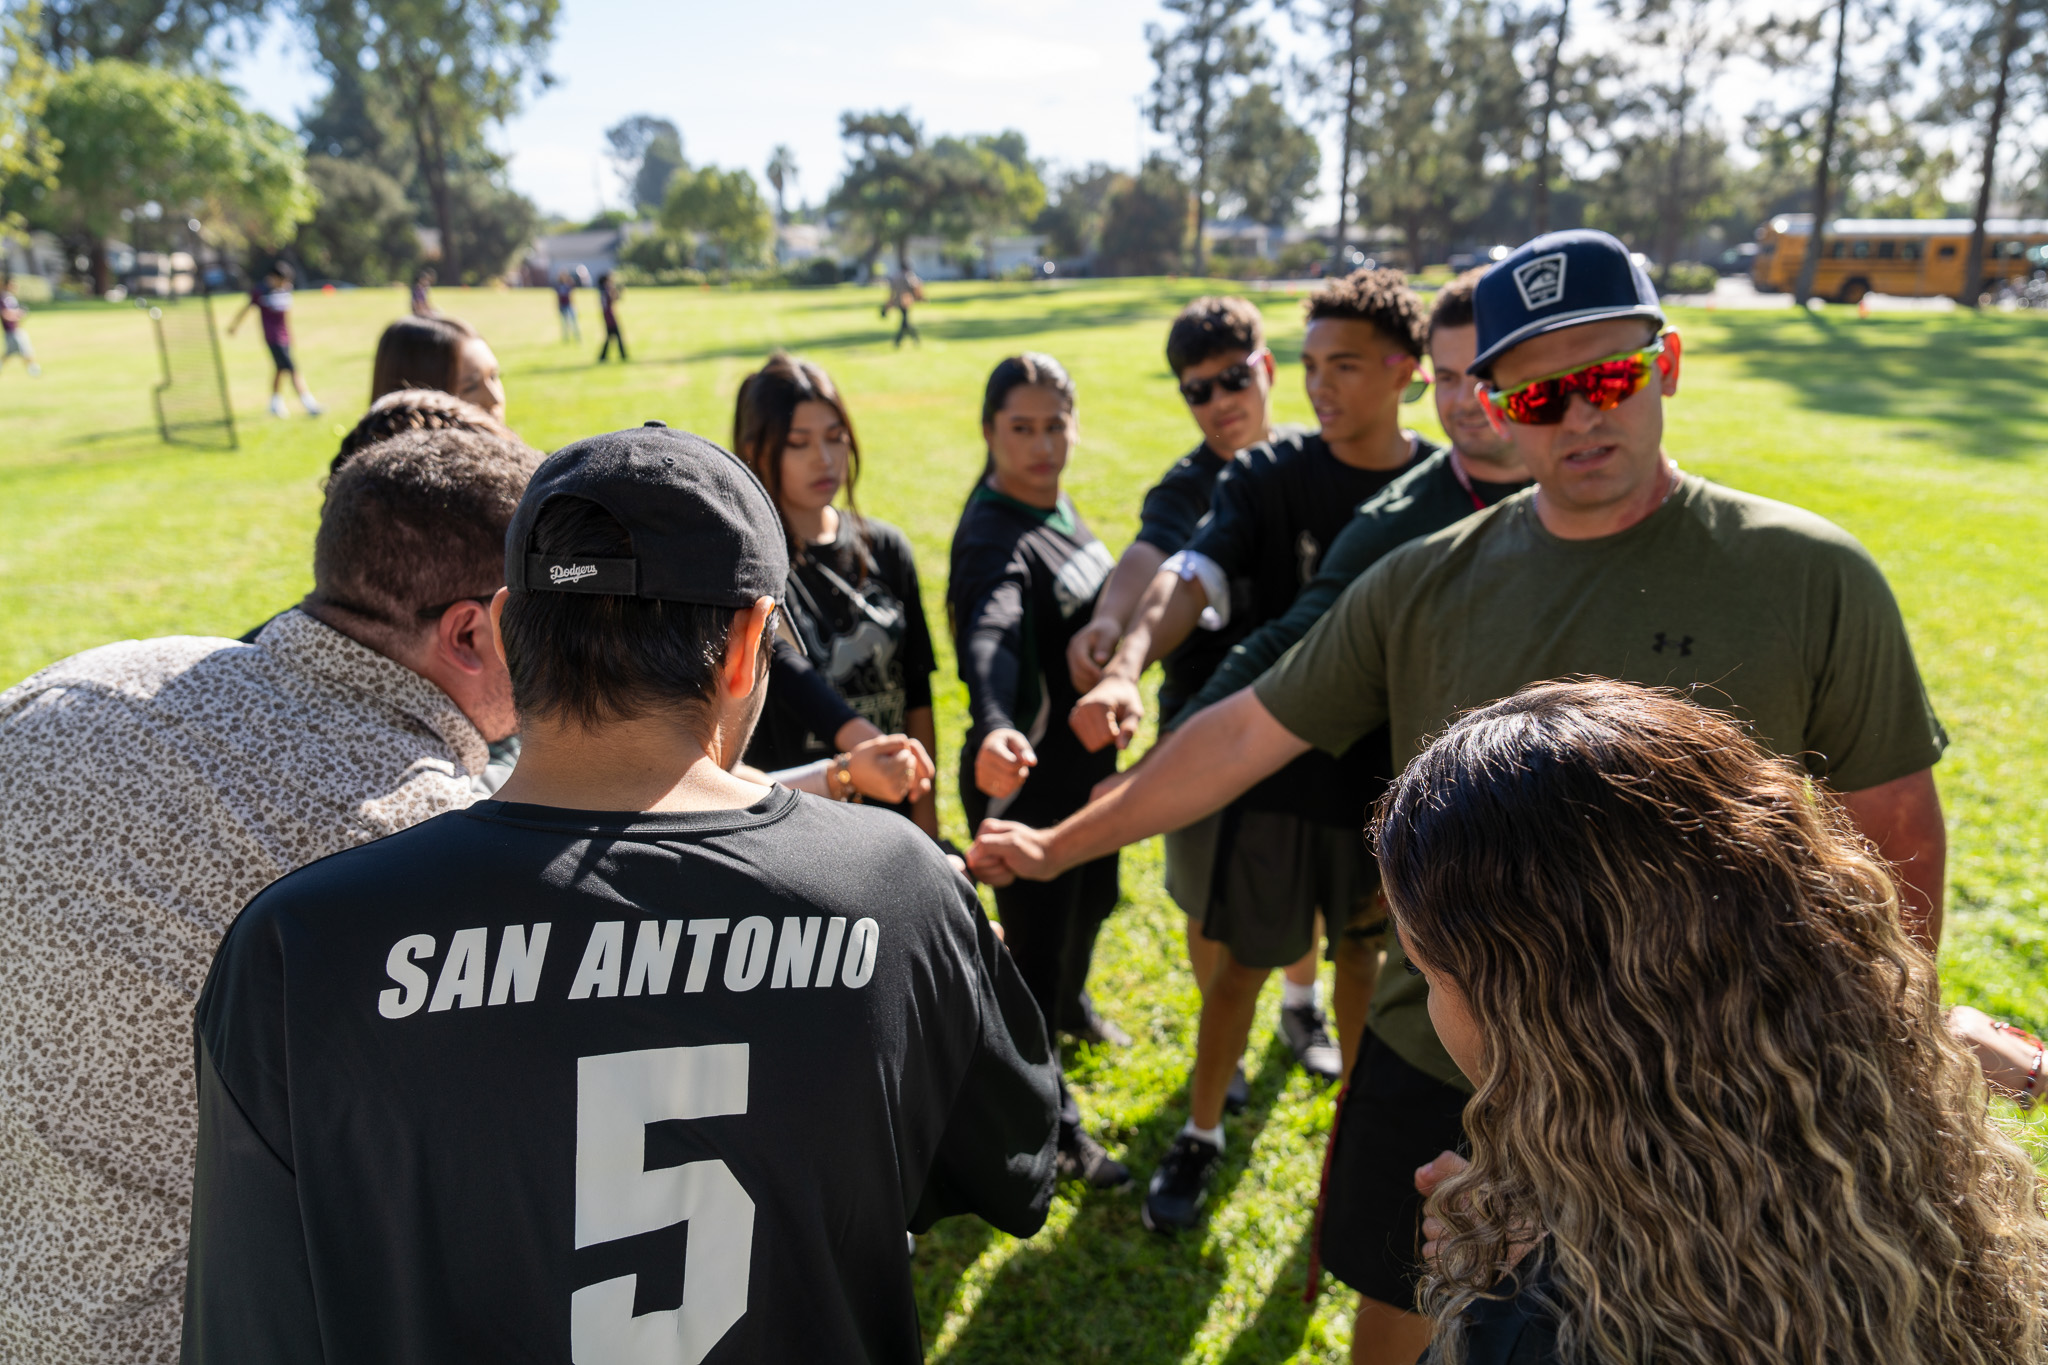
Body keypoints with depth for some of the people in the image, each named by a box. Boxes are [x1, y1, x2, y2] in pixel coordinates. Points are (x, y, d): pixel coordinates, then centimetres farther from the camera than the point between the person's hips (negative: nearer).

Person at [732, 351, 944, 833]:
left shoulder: (885, 547, 3)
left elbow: (916, 690, 6)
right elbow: (782, 667, -30)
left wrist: (924, 808, 1)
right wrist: (862, 741, -46)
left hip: (890, 811, 4)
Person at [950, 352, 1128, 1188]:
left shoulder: (1056, 508, 2)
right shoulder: (993, 539, -26)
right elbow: (988, 638, -47)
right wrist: (996, 728, -65)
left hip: (1087, 756, 10)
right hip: (1024, 775, -9)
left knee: (1093, 897, 30)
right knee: (1035, 945, 5)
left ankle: (1069, 1002, 61)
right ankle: (1051, 1119, 26)